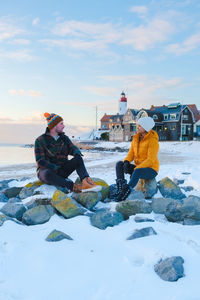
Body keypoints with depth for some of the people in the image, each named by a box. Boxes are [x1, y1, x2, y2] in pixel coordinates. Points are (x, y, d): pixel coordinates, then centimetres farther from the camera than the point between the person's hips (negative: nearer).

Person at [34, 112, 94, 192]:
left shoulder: (64, 138, 7)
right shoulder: (40, 141, -8)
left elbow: (72, 148, -7)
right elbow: (40, 161, -14)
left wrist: (77, 152, -31)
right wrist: (55, 168, -25)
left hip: (61, 171, 4)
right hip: (46, 171, -4)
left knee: (78, 159, -23)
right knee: (48, 174, -42)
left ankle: (85, 180, -47)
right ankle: (72, 186, -41)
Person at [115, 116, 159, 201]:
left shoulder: (153, 140, -15)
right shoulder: (136, 139, 6)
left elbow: (150, 160, -22)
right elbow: (131, 154, 4)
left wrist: (136, 168, -30)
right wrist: (126, 162, -19)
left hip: (151, 170, -7)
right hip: (138, 168, 7)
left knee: (137, 172, -40)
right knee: (119, 164, -15)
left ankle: (125, 192, -43)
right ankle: (120, 187, -30)